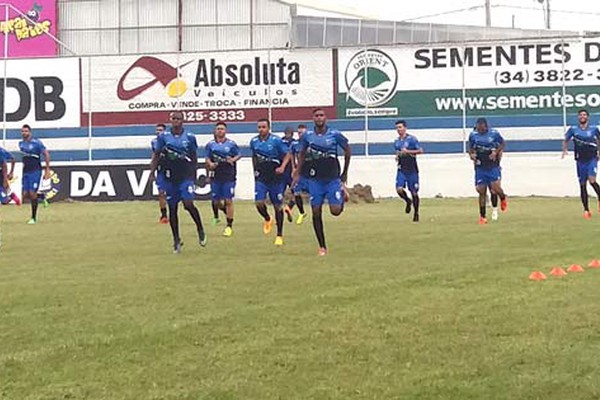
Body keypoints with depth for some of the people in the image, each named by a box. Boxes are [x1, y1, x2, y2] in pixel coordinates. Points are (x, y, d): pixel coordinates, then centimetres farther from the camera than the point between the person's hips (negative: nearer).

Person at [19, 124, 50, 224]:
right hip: (25, 172, 6)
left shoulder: (36, 142, -10)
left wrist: (47, 170, -9)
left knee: (32, 193, -10)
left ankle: (34, 218, 1)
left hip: (35, 171, -6)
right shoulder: (21, 144, 9)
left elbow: (46, 154, -6)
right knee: (25, 195, -1)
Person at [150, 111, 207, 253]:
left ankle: (200, 229, 8)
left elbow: (194, 157, 10)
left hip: (186, 176, -2)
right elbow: (156, 154, 7)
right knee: (172, 208, 5)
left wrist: (194, 175, 11)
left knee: (188, 204, -18)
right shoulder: (163, 136, 2)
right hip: (170, 178, 2)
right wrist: (152, 171, -3)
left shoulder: (190, 137, 1)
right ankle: (176, 240, 17)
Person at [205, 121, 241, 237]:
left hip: (229, 176, -2)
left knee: (228, 201, -3)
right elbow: (207, 158, 12)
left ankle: (229, 226, 3)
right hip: (216, 176, 2)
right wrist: (210, 164, -9)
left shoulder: (231, 144, 0)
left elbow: (239, 155, 8)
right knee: (216, 202, 5)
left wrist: (233, 159, -12)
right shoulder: (210, 144, 6)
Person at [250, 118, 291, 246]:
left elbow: (287, 155, -4)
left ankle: (279, 235, 15)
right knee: (259, 203, -14)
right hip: (261, 178, 3)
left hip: (275, 178, -3)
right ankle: (267, 219, 20)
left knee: (278, 206, 4)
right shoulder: (254, 141, 3)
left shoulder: (276, 141, -10)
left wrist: (282, 167, -19)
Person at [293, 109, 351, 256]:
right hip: (315, 180, 2)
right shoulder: (307, 136, 0)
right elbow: (302, 154, 15)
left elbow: (347, 150, 8)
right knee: (316, 212, -1)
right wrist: (297, 173, 11)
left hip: (333, 179, -2)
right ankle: (322, 246, 10)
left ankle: (342, 195, 26)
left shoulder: (335, 134, -6)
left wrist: (345, 173, 11)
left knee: (335, 211, -10)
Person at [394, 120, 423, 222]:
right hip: (401, 169, 4)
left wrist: (408, 151, -19)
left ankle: (416, 213, 15)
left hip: (412, 170, -4)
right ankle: (408, 201, 17)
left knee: (414, 192, 1)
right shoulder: (397, 142, 12)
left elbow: (420, 151, -10)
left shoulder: (411, 139, -6)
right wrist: (397, 156, 5)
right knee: (399, 189, -14)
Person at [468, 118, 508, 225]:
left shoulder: (494, 133, -9)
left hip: (493, 167, -2)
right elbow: (470, 147, 12)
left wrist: (496, 152, -13)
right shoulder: (473, 135, -2)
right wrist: (471, 154, -9)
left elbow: (502, 144, 4)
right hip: (480, 167, 2)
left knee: (495, 187, -15)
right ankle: (482, 216, 10)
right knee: (481, 191, 1)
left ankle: (503, 198, 22)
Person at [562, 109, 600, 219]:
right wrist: (564, 150, -1)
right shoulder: (573, 129, 1)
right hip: (580, 160, 2)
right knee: (582, 185, 4)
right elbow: (566, 140, 14)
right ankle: (586, 210, 14)